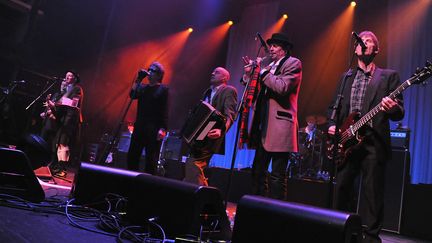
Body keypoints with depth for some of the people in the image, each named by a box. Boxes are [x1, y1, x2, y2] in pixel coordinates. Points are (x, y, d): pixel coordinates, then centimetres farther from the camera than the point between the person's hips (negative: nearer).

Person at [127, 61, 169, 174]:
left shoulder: (163, 89, 1)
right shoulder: (143, 87, 16)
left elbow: (165, 111, -6)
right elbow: (132, 95, -3)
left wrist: (163, 129, -16)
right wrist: (139, 79, -2)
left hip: (154, 129, -5)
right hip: (139, 126, 5)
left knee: (151, 160, -2)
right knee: (132, 156, 4)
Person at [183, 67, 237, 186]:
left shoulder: (229, 91, -4)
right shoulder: (208, 92, 22)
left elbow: (230, 115, -17)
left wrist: (221, 130, -35)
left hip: (211, 136, -9)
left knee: (193, 164, -18)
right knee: (197, 166, 14)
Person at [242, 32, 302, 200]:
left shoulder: (293, 63, -1)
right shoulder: (270, 66, 20)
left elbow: (282, 87, -19)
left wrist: (262, 72, -13)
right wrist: (250, 73, 4)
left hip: (280, 127, -8)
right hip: (263, 126, 8)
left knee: (277, 175, -4)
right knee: (258, 172, 12)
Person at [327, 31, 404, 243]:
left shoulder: (388, 76, 6)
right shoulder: (346, 76, 18)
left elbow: (399, 113, 1)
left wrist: (393, 108, -23)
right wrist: (333, 125, 0)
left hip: (373, 143, -3)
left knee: (373, 195, 0)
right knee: (341, 189, 7)